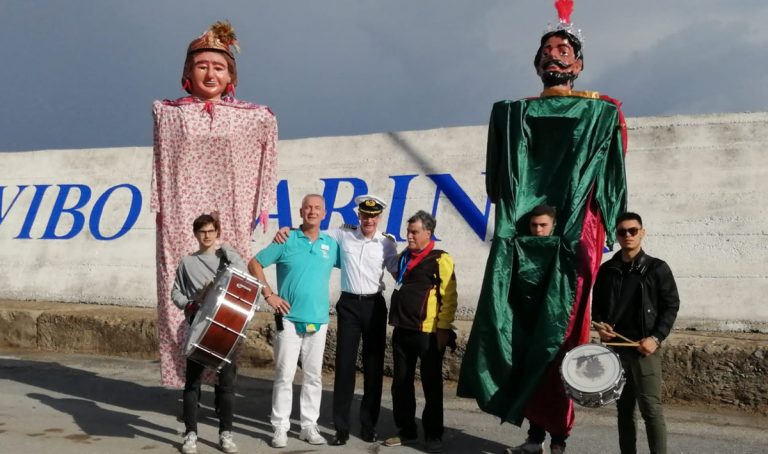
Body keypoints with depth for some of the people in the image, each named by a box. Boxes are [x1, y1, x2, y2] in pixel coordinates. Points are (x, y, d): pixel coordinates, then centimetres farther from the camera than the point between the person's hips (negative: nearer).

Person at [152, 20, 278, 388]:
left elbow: (265, 166, 10)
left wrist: (262, 207, 5)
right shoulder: (169, 113, 7)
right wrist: (159, 208, 6)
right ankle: (185, 362, 2)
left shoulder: (254, 118, 5)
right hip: (181, 218, 0)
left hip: (229, 220, 0)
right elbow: (161, 164, 10)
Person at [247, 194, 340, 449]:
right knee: (284, 375, 0)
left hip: (319, 321, 3)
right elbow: (254, 264, -1)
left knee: (314, 377, 10)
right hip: (289, 320, -3)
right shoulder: (287, 240, -4)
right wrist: (268, 295, -6)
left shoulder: (331, 245, 4)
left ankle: (309, 427, 21)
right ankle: (280, 428, 10)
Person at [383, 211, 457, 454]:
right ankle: (406, 430, 24)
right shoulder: (403, 258, 13)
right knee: (401, 383, 12)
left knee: (431, 385, 4)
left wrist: (444, 328, -15)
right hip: (402, 331, 7)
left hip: (428, 333, -7)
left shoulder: (440, 259, -8)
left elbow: (449, 296, -11)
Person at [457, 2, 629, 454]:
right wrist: (515, 214, 0)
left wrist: (606, 230, -3)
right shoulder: (511, 114, 15)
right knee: (521, 333, 1)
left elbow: (612, 179, 5)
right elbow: (497, 180, 13)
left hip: (571, 241, -2)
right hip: (521, 240, 3)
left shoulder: (602, 113, 8)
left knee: (560, 336, -2)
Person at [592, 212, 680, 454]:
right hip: (616, 346, 4)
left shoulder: (657, 268, 0)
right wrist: (600, 324, -4)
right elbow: (597, 306, 17)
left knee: (651, 409, -7)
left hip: (645, 348, -4)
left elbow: (671, 306, -3)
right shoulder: (607, 270, 9)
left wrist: (656, 338, -13)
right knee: (624, 408, 10)